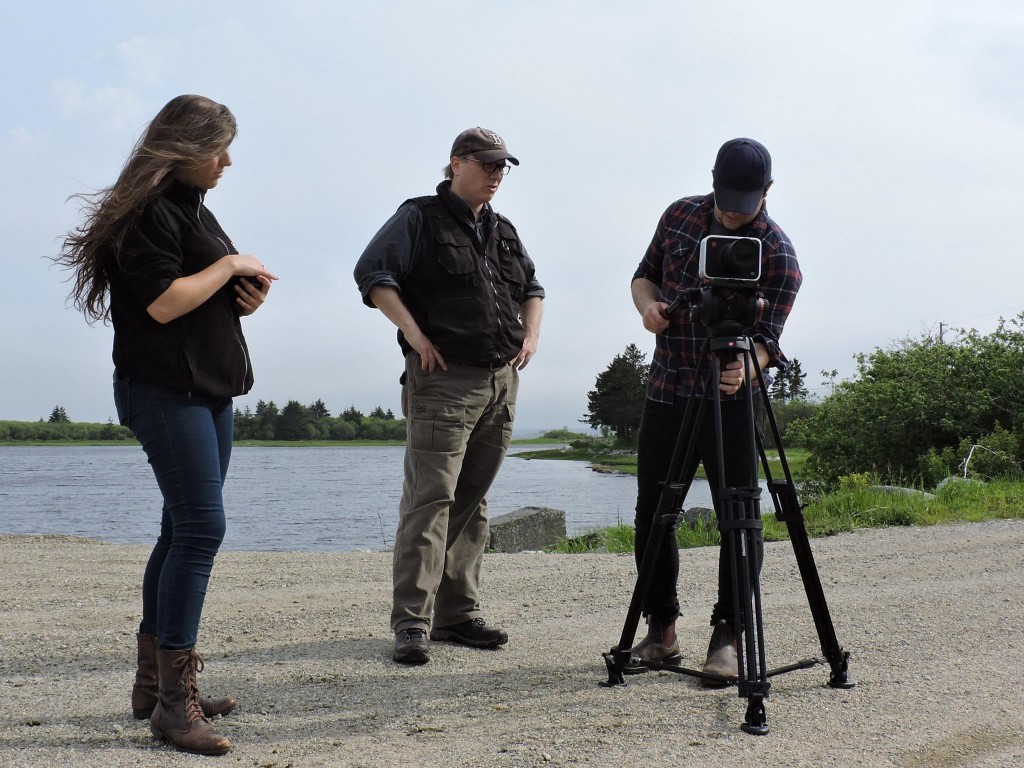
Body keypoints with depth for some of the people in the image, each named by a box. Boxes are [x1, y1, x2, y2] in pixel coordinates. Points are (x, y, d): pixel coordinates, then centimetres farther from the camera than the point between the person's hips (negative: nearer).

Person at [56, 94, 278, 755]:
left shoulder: (193, 207, 19)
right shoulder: (150, 210, -12)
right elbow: (163, 302, -21)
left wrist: (247, 297, 4)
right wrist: (229, 265, -10)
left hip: (208, 390, 10)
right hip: (165, 390, -10)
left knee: (184, 531, 11)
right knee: (201, 528, -15)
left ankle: (155, 682, 18)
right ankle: (174, 699, -11)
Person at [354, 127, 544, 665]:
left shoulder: (504, 232, 20)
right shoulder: (418, 218, 0)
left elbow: (532, 287, 32)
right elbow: (372, 275, -9)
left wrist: (531, 333, 14)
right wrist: (415, 334, -16)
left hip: (501, 380, 7)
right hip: (443, 379, -7)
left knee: (472, 500, 9)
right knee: (430, 498, -12)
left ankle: (458, 614, 15)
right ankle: (412, 622, -11)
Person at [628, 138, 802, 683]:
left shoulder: (777, 254, -11)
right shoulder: (681, 215, 4)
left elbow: (766, 339, -17)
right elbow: (645, 273, 15)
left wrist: (745, 366, -39)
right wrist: (647, 303, -8)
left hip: (730, 398, -4)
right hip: (666, 390, 4)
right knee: (651, 514, 4)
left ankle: (728, 636, 5)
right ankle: (661, 630, 16)